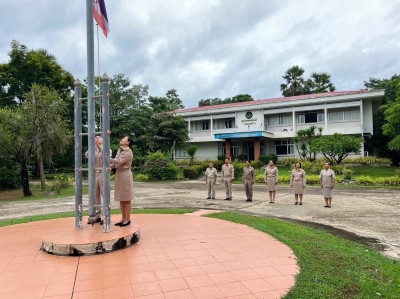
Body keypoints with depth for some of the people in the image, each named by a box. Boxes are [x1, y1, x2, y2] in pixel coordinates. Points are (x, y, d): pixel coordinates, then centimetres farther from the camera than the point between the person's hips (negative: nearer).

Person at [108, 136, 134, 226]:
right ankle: (123, 218, 22)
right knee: (121, 199, 12)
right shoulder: (120, 150, 12)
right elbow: (115, 161, 9)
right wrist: (111, 167, -11)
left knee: (127, 199, 0)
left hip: (125, 175, -8)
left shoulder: (128, 152, -13)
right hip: (118, 174, 8)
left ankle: (127, 219, 9)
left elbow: (119, 161, -22)